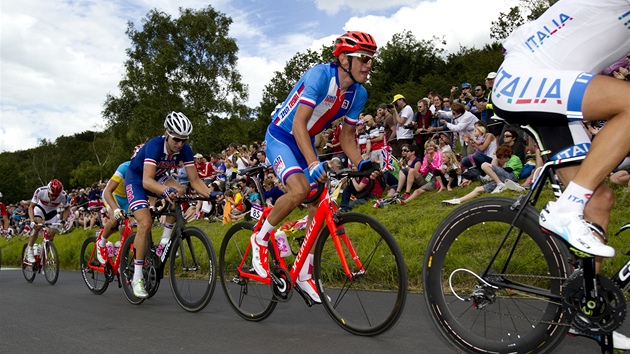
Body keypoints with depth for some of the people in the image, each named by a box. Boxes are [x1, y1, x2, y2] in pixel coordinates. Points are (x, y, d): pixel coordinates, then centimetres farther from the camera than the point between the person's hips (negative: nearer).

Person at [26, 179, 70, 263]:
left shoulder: (63, 195, -30)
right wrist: (32, 221, -39)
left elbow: (67, 209, -12)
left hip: (52, 212, 2)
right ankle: (29, 251, -17)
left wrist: (63, 221, -27)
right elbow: (31, 207, -25)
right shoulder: (40, 191, -34)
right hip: (40, 208, -2)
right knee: (37, 226, -29)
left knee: (51, 234, -7)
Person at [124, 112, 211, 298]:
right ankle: (137, 277, -7)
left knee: (179, 191, -29)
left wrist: (210, 195, -38)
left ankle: (165, 241, -11)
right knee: (145, 223, -21)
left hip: (158, 177, 5)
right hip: (136, 179, -4)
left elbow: (195, 180, -21)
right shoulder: (154, 145, -35)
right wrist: (165, 190, -66)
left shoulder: (184, 149, -21)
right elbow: (147, 181, -47)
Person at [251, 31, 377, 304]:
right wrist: (313, 163, -45)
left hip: (306, 142, 7)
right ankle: (261, 238, -5)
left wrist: (361, 164, -17)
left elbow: (347, 136, 2)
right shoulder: (320, 75, -25)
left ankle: (304, 275, 13)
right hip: (280, 136, -7)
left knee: (320, 205, -2)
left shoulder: (359, 94, -4)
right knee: (300, 189, -31)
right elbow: (299, 122, -32)